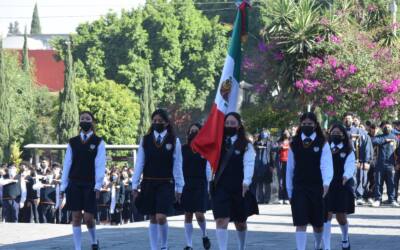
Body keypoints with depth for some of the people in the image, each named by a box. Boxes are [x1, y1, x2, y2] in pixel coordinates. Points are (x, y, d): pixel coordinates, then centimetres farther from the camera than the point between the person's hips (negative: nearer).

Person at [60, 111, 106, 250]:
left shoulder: (98, 142, 2)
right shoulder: (73, 142, 9)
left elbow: (100, 165, -5)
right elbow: (67, 164, 8)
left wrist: (98, 186, -13)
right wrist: (63, 185, 3)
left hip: (90, 185, -2)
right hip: (74, 184, 2)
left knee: (88, 217, -4)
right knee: (76, 217, 0)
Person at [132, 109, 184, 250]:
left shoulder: (174, 141, -1)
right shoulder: (145, 140, 4)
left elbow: (177, 166, 0)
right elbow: (139, 163, 4)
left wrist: (178, 188, -2)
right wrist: (135, 185, 0)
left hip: (166, 184, -2)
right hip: (148, 184, 2)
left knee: (161, 217, -13)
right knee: (152, 219, 6)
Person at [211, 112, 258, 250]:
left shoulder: (246, 145, -1)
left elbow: (248, 164, -16)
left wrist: (246, 182, -26)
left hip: (239, 188, -1)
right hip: (221, 187, 1)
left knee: (240, 222, 14)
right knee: (221, 220, -13)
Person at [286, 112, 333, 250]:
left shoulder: (322, 144, -1)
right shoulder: (294, 145, 5)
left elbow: (327, 164, -13)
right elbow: (290, 169, 9)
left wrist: (326, 183, -30)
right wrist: (289, 192, 7)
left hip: (317, 188, 0)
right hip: (299, 189, 0)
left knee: (318, 223, 14)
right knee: (300, 223, -9)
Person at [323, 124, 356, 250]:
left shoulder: (348, 152, 3)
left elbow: (350, 166, -12)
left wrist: (346, 176, -34)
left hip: (343, 187, 0)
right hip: (327, 186, 1)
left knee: (341, 216, 4)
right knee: (327, 215, -10)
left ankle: (345, 238, 36)